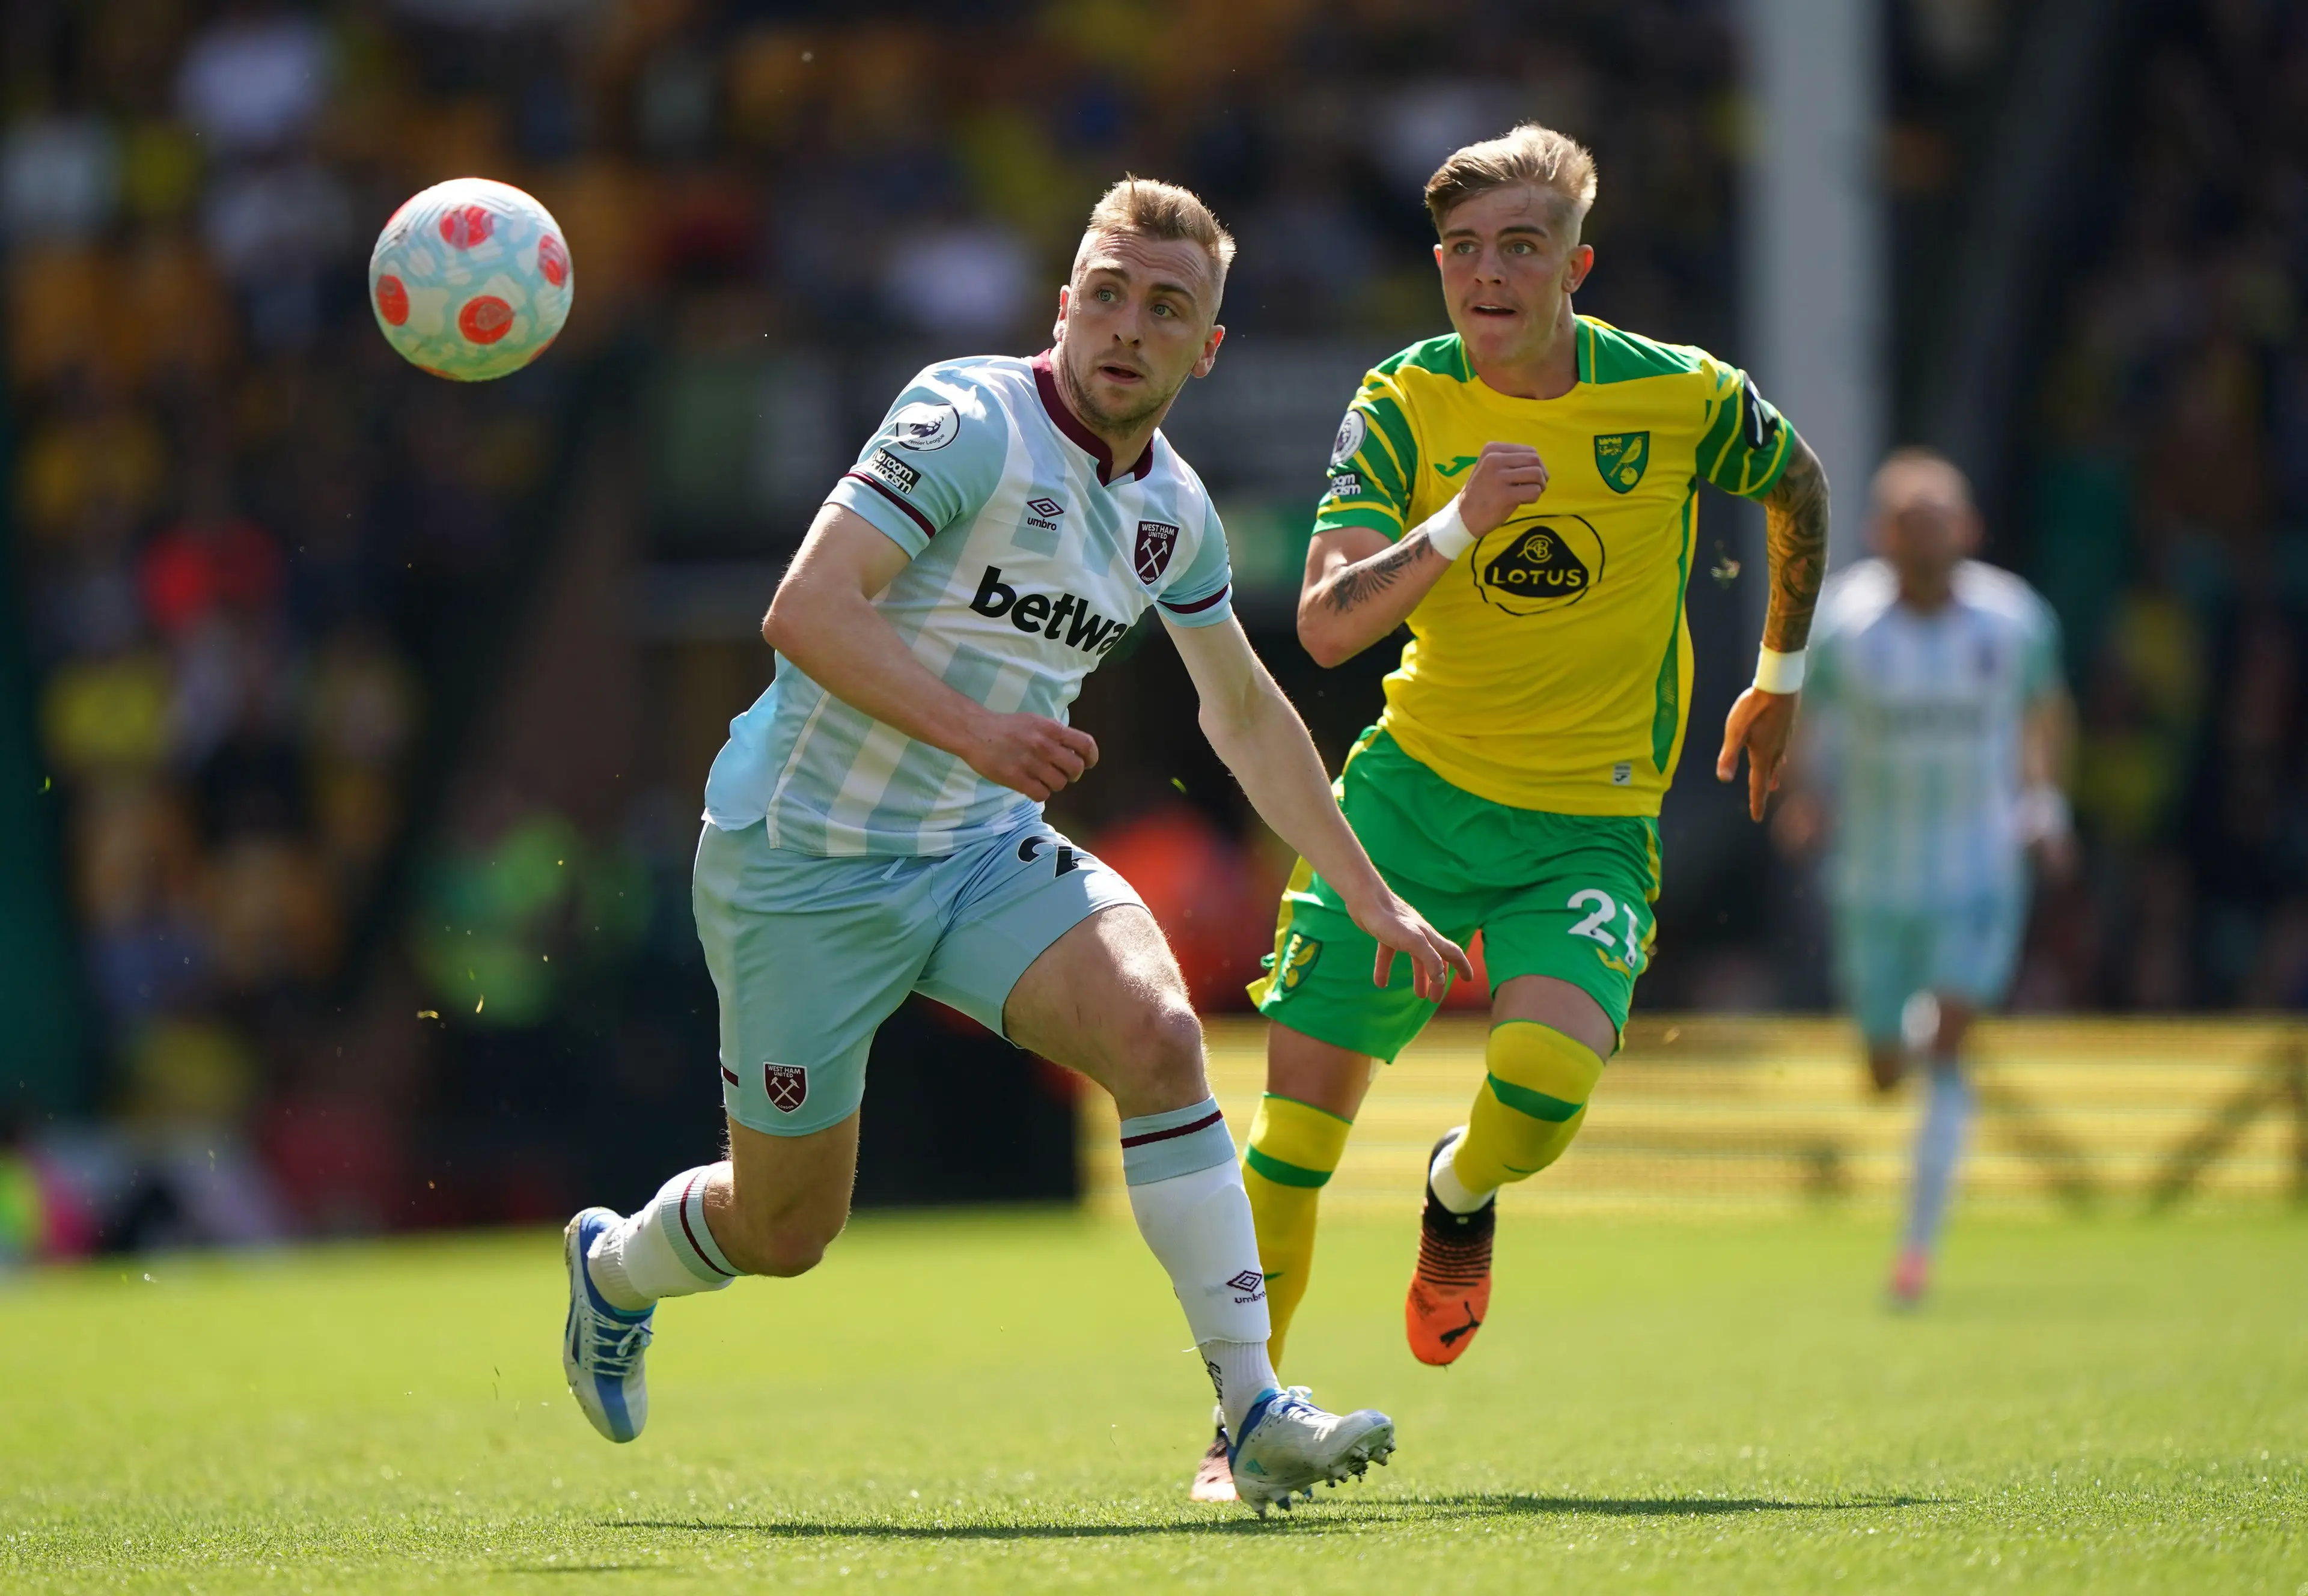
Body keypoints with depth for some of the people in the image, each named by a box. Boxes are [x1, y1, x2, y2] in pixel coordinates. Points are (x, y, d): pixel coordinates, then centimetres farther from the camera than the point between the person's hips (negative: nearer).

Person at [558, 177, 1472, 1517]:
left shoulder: (1174, 512, 5)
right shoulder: (971, 422, -17)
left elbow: (1247, 713, 21)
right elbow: (805, 610, -26)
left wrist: (1373, 898, 21)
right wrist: (971, 728, -38)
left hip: (984, 851, 5)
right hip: (805, 855, -5)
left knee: (1154, 1028, -24)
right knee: (786, 1228, 4)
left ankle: (1253, 1410, -22)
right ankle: (616, 1268, 41)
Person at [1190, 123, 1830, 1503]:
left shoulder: (1684, 400, -9)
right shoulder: (1405, 406, -7)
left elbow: (1799, 488, 14)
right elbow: (1327, 624, -16)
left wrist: (1783, 678, 23)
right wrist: (1455, 525, -30)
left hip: (1590, 820, -1)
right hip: (1414, 784, 2)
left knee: (1545, 1078, -26)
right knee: (1302, 1103, -4)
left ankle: (1464, 1196, 12)